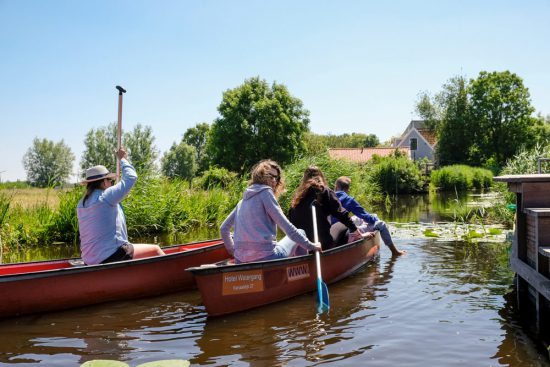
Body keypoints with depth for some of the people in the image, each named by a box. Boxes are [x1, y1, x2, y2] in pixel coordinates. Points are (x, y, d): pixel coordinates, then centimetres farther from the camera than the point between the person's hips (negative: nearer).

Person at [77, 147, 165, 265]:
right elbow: (131, 177, -6)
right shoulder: (105, 197, -14)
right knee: (155, 250, 0)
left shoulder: (81, 204, 10)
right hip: (112, 256, -9)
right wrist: (123, 159, 9)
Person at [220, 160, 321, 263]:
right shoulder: (265, 192, -4)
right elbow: (286, 226, -10)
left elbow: (223, 229, 19)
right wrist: (310, 246, -4)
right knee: (300, 233, 17)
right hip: (265, 257, -7)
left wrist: (233, 250, 29)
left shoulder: (244, 199, 16)